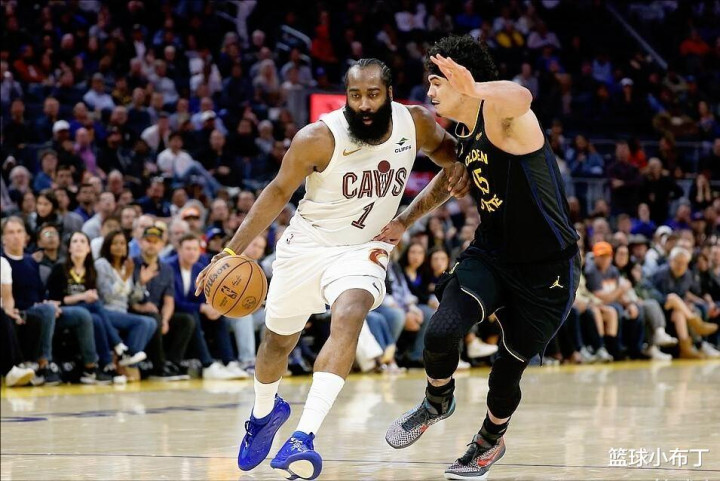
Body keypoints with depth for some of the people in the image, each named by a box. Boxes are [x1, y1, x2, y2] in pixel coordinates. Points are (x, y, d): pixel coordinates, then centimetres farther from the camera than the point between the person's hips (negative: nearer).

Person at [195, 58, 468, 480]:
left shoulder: (416, 123, -13)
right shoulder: (319, 139, -23)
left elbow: (446, 148, 10)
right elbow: (279, 192, -11)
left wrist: (456, 168, -15)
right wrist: (232, 251, -16)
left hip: (364, 249, 0)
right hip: (309, 244, 0)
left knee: (349, 318, -30)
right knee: (279, 341, 16)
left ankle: (304, 438, -35)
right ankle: (265, 412, 50)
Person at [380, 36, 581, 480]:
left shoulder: (502, 117, -21)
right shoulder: (463, 140, 5)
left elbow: (521, 98, -47)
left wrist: (474, 89, -67)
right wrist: (404, 221, 19)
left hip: (547, 270, -6)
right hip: (491, 254, 6)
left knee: (508, 371, 7)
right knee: (441, 332, -19)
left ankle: (491, 441, 40)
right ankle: (437, 402, 13)